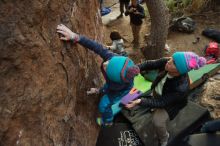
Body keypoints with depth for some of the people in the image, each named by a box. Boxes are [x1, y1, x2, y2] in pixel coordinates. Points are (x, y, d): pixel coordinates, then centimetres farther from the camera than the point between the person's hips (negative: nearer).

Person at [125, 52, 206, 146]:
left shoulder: (181, 88, -40)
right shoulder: (166, 62, -29)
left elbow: (161, 103, -34)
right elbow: (150, 64, -17)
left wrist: (139, 101, -42)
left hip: (169, 105, -6)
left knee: (157, 121, -19)